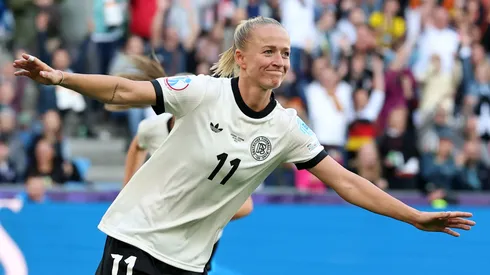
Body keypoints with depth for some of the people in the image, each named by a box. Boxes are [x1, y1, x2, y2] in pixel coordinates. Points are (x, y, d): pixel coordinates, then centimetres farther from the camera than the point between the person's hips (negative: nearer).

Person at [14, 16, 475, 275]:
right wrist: (59, 77, -30)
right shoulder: (204, 93, -14)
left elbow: (345, 181, 0)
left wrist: (416, 218, -3)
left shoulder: (286, 128, -3)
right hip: (138, 234, -4)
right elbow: (123, 91, -16)